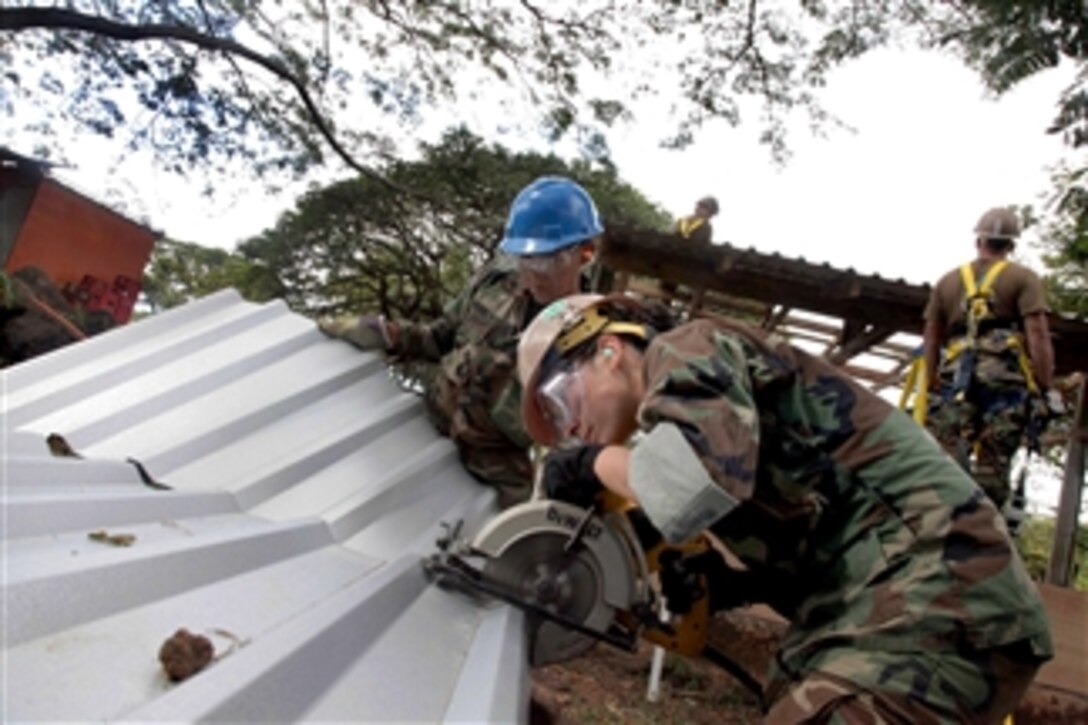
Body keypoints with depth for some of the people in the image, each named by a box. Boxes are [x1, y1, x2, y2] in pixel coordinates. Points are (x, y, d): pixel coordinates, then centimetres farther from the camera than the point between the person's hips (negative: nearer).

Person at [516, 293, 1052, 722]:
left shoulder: (685, 350, -5)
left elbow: (705, 479, -28)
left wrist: (596, 465, -9)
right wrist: (707, 583, 6)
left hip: (936, 599, -10)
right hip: (898, 597, 10)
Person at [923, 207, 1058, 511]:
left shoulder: (947, 281, 20)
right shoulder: (1023, 278, 9)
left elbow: (930, 341, 16)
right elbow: (1037, 334, -3)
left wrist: (931, 388, 18)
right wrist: (1045, 390, -3)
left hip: (955, 378, 3)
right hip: (1005, 379, -2)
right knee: (993, 469, -3)